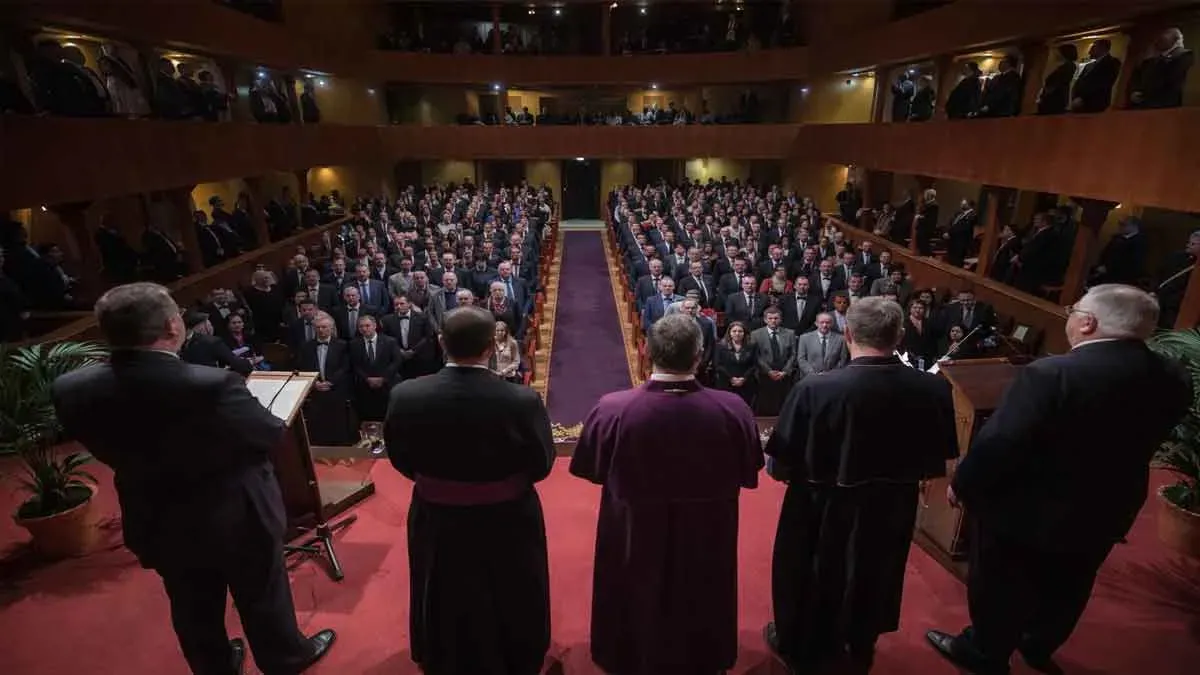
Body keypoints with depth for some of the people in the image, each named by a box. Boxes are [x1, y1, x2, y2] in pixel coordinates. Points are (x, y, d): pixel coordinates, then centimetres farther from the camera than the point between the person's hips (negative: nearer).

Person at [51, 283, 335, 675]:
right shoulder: (212, 386, -36)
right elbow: (271, 435, -19)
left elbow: (109, 450, 0)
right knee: (263, 599, 21)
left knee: (194, 611, 27)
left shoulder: (72, 390, -17)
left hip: (159, 526, 5)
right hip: (238, 519, -4)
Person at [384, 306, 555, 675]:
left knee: (447, 605, 30)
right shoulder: (522, 400, -29)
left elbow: (401, 461, -7)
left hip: (438, 523, 2)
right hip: (507, 524, -1)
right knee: (510, 603, 27)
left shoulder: (406, 396, -22)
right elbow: (540, 466, -15)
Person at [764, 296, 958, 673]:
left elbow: (781, 466, -22)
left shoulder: (816, 389, -30)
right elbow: (935, 463, -4)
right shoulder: (933, 390, -17)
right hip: (893, 510, 4)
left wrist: (776, 469, 1)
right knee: (873, 578, 29)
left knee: (813, 576, 22)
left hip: (823, 510, -4)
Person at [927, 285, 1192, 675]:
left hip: (1025, 509, -6)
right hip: (1106, 511, 7)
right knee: (1064, 587, 27)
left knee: (1000, 585, 16)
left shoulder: (1052, 374, -30)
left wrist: (962, 484, -11)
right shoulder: (1174, 379, -8)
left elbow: (999, 443, -26)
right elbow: (1138, 442, 6)